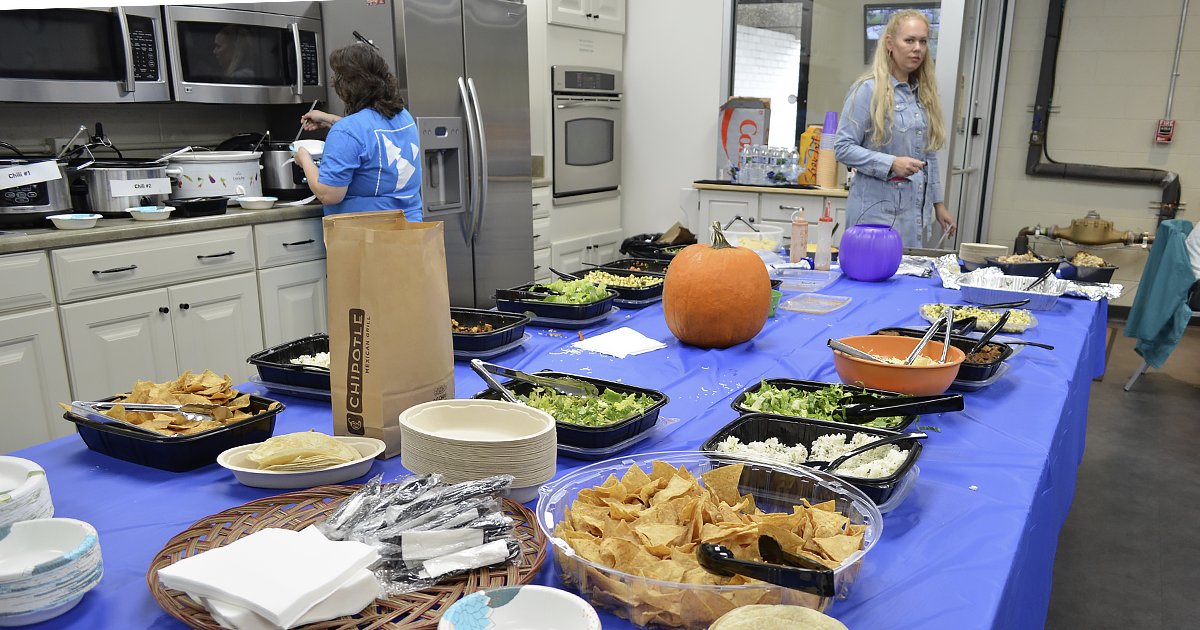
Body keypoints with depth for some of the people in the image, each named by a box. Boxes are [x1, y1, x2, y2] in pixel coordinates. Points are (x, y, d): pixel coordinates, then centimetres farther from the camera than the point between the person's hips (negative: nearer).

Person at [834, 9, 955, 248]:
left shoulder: (924, 93, 13)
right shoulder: (868, 90, -6)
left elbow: (929, 155, 18)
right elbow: (842, 148, -11)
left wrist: (939, 204, 17)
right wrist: (891, 164, -20)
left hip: (917, 212, 6)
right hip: (877, 211, -6)